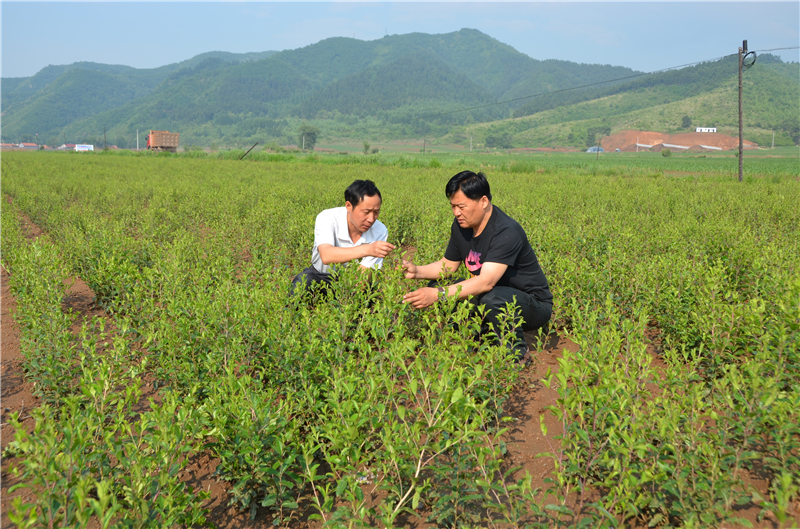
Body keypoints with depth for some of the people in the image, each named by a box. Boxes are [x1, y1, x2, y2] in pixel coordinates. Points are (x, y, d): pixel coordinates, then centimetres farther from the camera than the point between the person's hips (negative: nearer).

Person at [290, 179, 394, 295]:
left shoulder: (380, 232, -17)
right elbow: (326, 256, -43)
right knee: (303, 281, -34)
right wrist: (367, 249, -54)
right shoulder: (327, 218, -23)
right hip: (322, 276, -2)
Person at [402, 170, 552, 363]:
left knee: (492, 298, -40)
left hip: (534, 305, -7)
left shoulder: (507, 232, -28)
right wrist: (417, 271, -9)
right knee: (435, 287, -4)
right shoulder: (461, 225, -2)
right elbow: (448, 265, 11)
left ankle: (518, 352, -12)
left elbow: (486, 282, -38)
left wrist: (439, 295, -45)